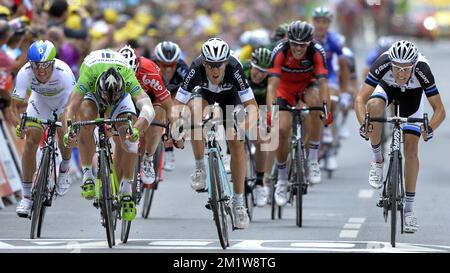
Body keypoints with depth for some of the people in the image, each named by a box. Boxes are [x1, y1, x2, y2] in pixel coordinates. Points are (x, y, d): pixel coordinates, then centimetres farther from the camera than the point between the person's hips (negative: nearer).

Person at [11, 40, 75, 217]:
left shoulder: (63, 72, -39)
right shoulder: (24, 73, -34)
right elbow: (15, 104, -34)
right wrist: (18, 122, -52)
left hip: (64, 99, -1)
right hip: (40, 100, 1)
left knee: (64, 134, -22)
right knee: (30, 140, -13)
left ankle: (64, 170, 14)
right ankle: (27, 196, -6)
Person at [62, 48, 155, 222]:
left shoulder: (129, 78, -42)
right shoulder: (88, 77, -43)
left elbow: (148, 109, -55)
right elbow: (70, 108, -50)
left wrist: (137, 129, -73)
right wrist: (68, 132, -69)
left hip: (121, 96, 1)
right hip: (91, 93, -1)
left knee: (127, 138, -21)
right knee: (86, 117, -33)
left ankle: (126, 191, -11)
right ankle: (87, 175, -24)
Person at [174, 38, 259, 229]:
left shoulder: (234, 68, -38)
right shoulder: (196, 68, -37)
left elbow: (251, 104, -37)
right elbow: (178, 104, -35)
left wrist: (249, 122, -57)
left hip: (229, 95, 0)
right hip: (204, 92, 0)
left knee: (236, 143, -13)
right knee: (195, 113, -33)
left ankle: (238, 202, -1)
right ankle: (199, 168, -15)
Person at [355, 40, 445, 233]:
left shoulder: (422, 70, -38)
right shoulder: (382, 64, -38)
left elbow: (440, 110, -34)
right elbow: (361, 99, -37)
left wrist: (430, 128, -52)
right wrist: (363, 124, -53)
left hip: (412, 94, 0)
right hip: (387, 87, 1)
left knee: (411, 148, -9)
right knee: (374, 106, -35)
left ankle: (409, 208, 1)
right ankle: (378, 159, -12)